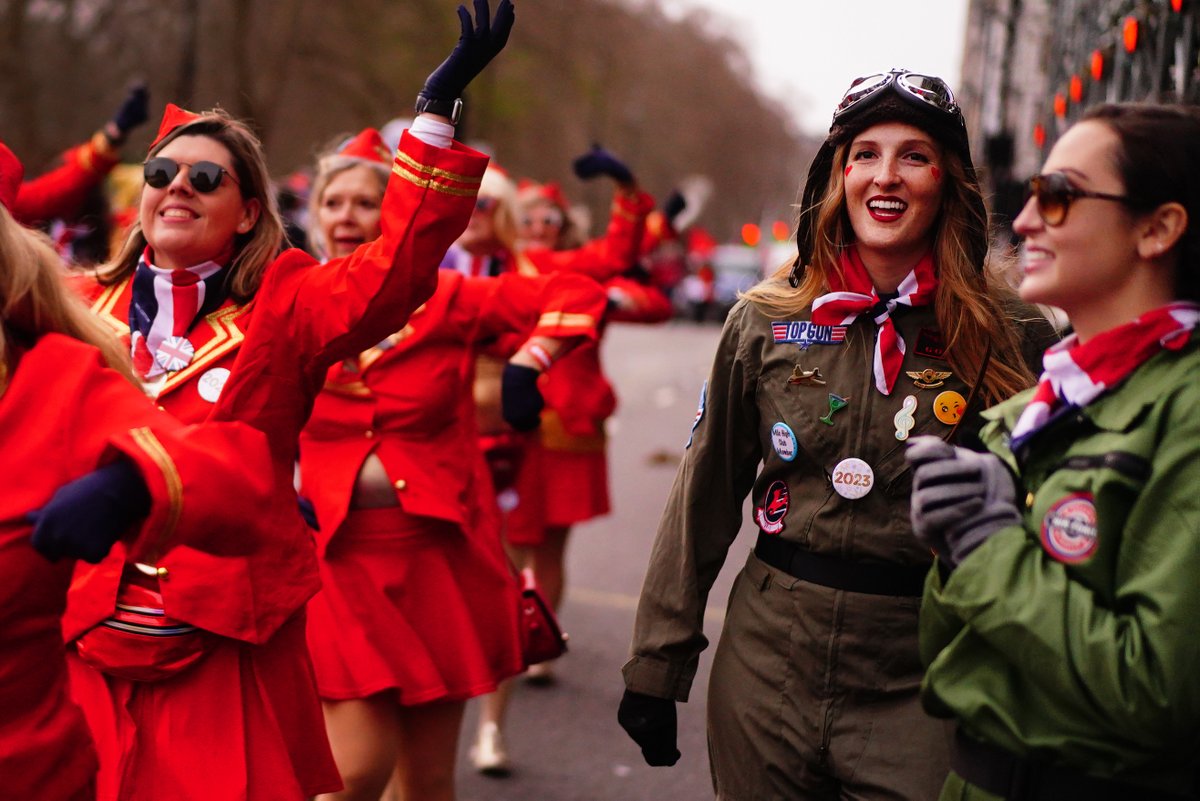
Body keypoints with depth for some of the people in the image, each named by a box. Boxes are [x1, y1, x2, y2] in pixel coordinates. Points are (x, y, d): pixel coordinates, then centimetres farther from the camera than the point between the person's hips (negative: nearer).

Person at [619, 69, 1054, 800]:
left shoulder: (998, 338, -5)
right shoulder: (767, 321, 1)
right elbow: (704, 497, 5)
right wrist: (657, 669, 5)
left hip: (916, 687, -2)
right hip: (767, 667, 2)